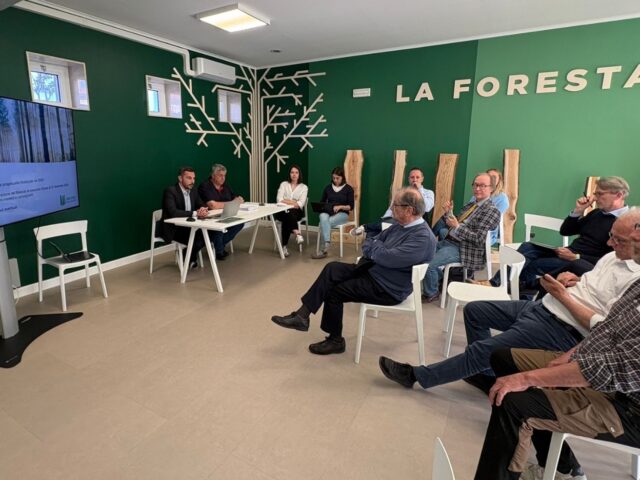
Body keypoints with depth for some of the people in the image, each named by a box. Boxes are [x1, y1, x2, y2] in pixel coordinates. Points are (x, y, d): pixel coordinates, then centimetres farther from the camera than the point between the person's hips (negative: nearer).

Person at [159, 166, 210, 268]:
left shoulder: (193, 191, 6)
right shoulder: (170, 191, -18)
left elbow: (202, 205, 7)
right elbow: (173, 212, -31)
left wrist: (203, 210, -20)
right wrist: (195, 213, -38)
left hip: (187, 226, 7)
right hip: (172, 229, -7)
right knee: (197, 239, -27)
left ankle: (190, 258, 6)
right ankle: (187, 260, 3)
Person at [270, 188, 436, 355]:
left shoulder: (423, 238, -23)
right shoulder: (400, 225, 7)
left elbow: (387, 258, -29)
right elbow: (368, 244, 13)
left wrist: (373, 247, -9)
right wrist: (376, 249, -9)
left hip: (388, 288, -8)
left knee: (334, 292, -8)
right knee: (332, 268, -9)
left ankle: (335, 340, 14)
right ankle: (302, 315, -7)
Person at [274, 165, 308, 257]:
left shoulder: (303, 187, 10)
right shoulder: (283, 184, 13)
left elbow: (301, 204, -5)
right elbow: (279, 200, -3)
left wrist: (286, 201, -12)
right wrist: (293, 202, -10)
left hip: (296, 212, 0)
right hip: (283, 211, 1)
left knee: (287, 219, -36)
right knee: (288, 213, -38)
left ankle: (284, 246, -36)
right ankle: (297, 233, -51)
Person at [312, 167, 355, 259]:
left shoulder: (348, 188, 5)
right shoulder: (328, 187, 15)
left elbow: (351, 206, 0)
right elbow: (322, 202, 18)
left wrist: (340, 206, -17)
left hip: (342, 214, -3)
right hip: (328, 212, 3)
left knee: (325, 223, -33)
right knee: (323, 217, -36)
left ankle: (323, 249, -30)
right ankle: (327, 244, -48)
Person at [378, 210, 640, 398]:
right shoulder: (616, 254, 10)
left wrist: (563, 295, -20)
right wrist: (574, 279, 3)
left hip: (562, 329, -10)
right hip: (541, 306, 10)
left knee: (481, 349, -12)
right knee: (473, 310, 7)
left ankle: (417, 375, 3)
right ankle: (487, 373, 21)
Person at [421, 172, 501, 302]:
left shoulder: (492, 211, -10)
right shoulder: (470, 205, 16)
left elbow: (479, 239, -18)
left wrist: (458, 226, -21)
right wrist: (448, 213, -2)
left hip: (462, 248, -9)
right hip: (448, 241, 9)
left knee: (428, 263, -24)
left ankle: (431, 294, 3)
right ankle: (442, 278, 27)